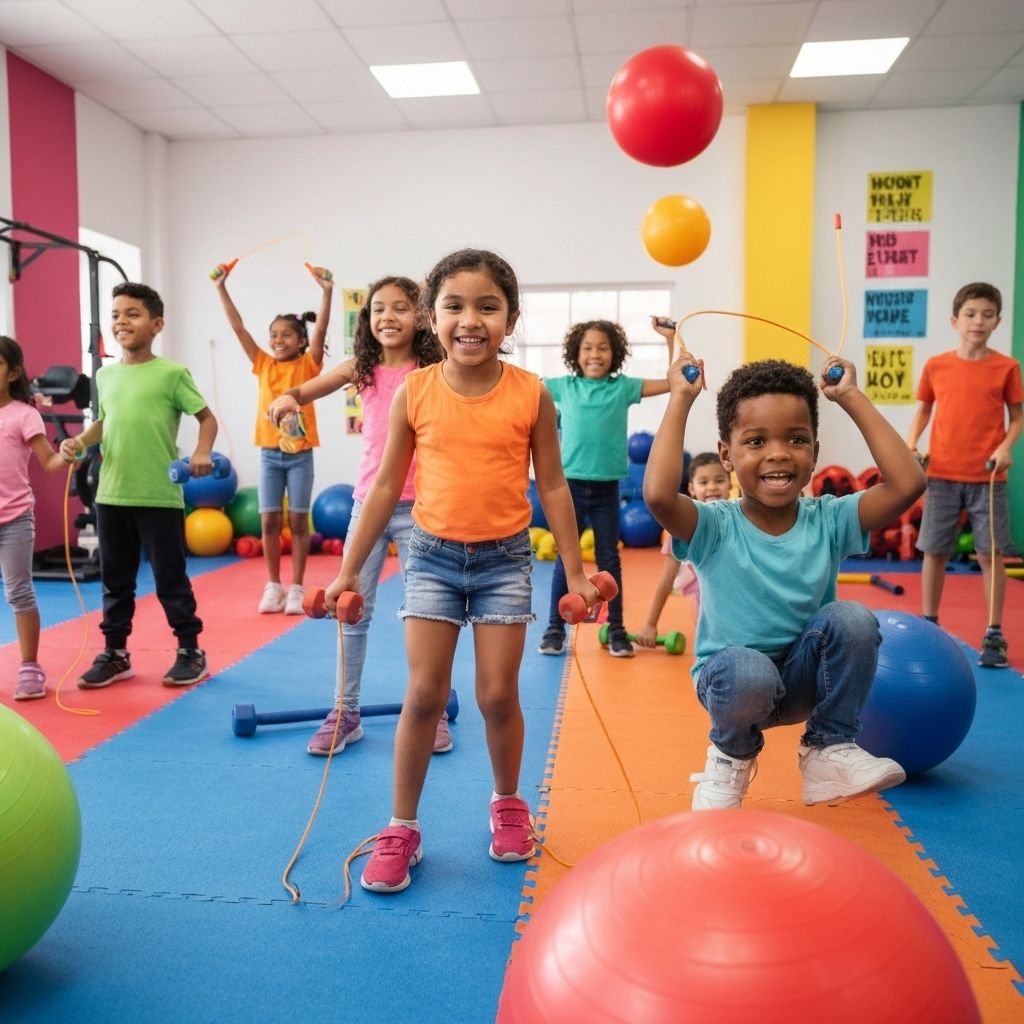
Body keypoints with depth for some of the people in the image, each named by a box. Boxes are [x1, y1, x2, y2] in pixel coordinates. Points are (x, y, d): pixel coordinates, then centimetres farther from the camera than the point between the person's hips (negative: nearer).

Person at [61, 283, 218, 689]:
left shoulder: (172, 373, -6)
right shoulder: (106, 375, 10)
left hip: (160, 496, -5)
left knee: (171, 579, 4)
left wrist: (202, 453, -20)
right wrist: (80, 442, 3)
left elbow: (207, 417, -4)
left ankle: (190, 651, 18)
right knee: (115, 579, 14)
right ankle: (115, 653, 27)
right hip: (111, 495, 6)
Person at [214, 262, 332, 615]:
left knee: (297, 521, 3)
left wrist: (326, 291, -25)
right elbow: (238, 326, 3)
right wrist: (221, 288, -2)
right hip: (270, 454, 3)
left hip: (299, 455, -3)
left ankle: (296, 588, 10)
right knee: (269, 521, 3)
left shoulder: (307, 365, -2)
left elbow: (321, 329, -15)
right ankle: (273, 586, 14)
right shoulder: (263, 365, 6)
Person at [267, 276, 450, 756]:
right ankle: (345, 713, 21)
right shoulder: (361, 368, 3)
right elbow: (299, 393, 1)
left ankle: (434, 712, 23)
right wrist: (285, 398, -19)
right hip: (367, 502, 3)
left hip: (417, 506, -3)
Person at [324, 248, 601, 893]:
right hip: (434, 556, 1)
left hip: (505, 557, 0)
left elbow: (553, 486, 0)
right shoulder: (415, 392, -5)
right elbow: (386, 487, 2)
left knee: (498, 695, 5)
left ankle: (508, 804, 32)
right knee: (424, 693, 2)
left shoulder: (531, 394, -7)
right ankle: (402, 829, 18)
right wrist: (349, 570, 3)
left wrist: (576, 573, 1)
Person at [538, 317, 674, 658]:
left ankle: (616, 630, 19)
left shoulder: (623, 387, 2)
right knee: (565, 560, 7)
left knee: (609, 559, 8)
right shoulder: (563, 386, 4)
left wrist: (670, 339, -3)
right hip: (571, 484, 0)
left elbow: (672, 382, 2)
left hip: (607, 487, 0)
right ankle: (555, 629, 16)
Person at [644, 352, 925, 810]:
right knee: (749, 672, -37)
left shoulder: (827, 520, -8)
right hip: (733, 676, -2)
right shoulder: (715, 527, -17)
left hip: (806, 678, 3)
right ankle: (732, 756, 1)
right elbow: (658, 495, -38)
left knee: (851, 617, -26)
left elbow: (907, 483, -21)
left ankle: (830, 748, -4)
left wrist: (851, 397, -15)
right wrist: (681, 399, -28)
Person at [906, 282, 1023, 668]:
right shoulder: (935, 366, 4)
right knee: (934, 551, 6)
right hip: (942, 475, 1)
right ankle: (928, 624, 21)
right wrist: (911, 442, -2)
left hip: (988, 476, -1)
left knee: (991, 553, 0)